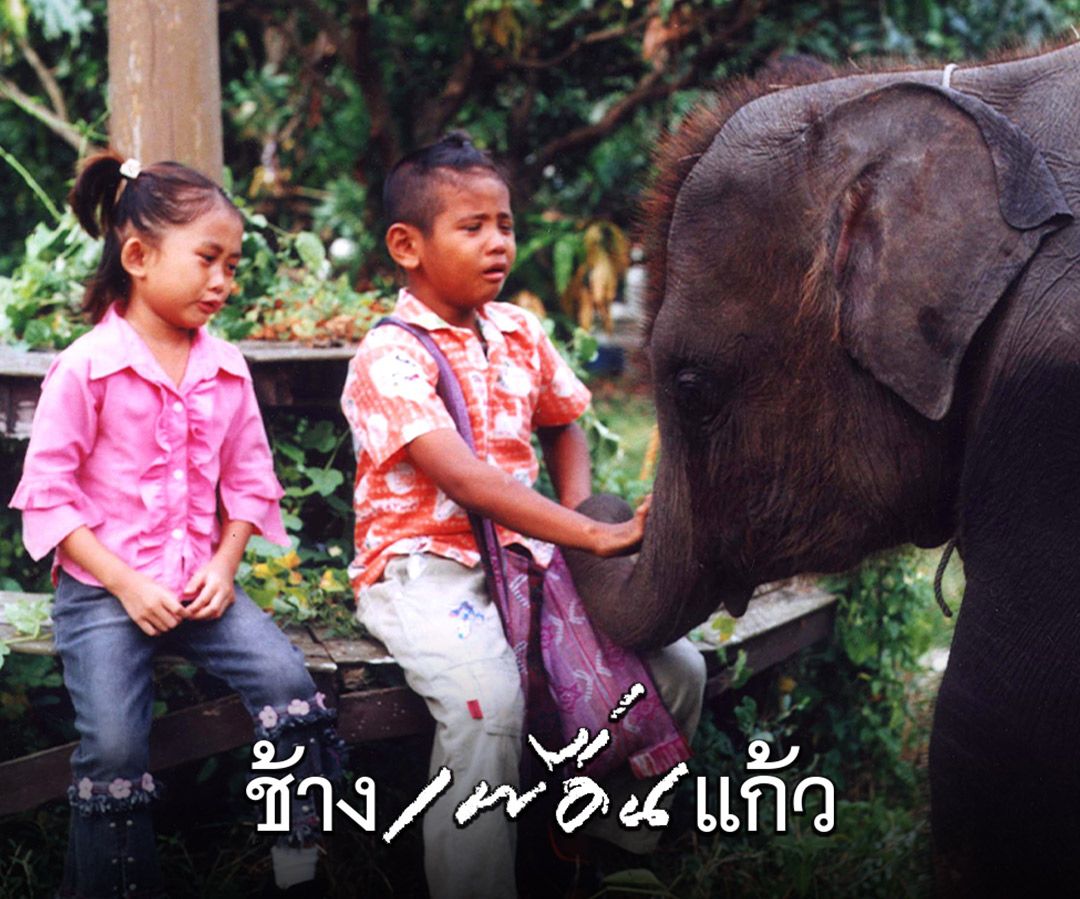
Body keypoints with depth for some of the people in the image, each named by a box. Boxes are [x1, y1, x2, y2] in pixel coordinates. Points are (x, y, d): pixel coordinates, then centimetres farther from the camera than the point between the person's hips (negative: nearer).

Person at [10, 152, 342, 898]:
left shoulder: (227, 369, 7)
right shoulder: (86, 367, -8)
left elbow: (250, 481, 11)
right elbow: (47, 495, -8)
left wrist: (225, 564, -5)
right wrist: (125, 583, -14)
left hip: (199, 583, 4)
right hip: (102, 591, -4)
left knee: (288, 681, -16)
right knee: (115, 744, -18)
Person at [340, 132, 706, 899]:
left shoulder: (521, 333, 9)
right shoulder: (391, 357, -14)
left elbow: (563, 427, 27)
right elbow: (463, 478, -26)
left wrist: (578, 517, 6)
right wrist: (592, 536, -33)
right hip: (425, 565, -7)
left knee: (676, 667, -6)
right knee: (487, 699, -35)